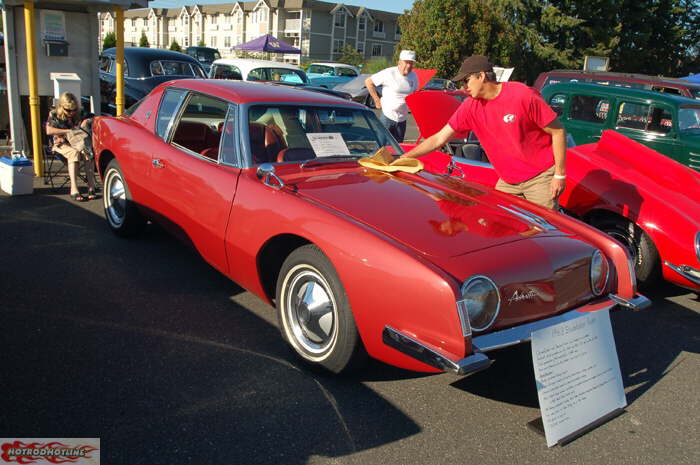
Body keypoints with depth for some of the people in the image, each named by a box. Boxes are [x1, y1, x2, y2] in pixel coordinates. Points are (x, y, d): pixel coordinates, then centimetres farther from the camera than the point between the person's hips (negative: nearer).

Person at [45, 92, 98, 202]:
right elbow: (49, 131, -12)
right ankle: (74, 190, -47)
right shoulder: (54, 114, 2)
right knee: (74, 153, -39)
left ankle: (91, 187, -41)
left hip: (78, 143, 3)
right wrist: (69, 131, -16)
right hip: (61, 144, -3)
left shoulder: (78, 114, 10)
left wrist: (87, 121, -10)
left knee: (87, 153, -35)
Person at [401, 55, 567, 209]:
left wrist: (559, 175, -11)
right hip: (507, 181, 5)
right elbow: (439, 139, 1)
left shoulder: (523, 96, -15)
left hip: (541, 177, -5)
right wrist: (404, 158, -6)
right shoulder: (470, 107, -1)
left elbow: (558, 132, -10)